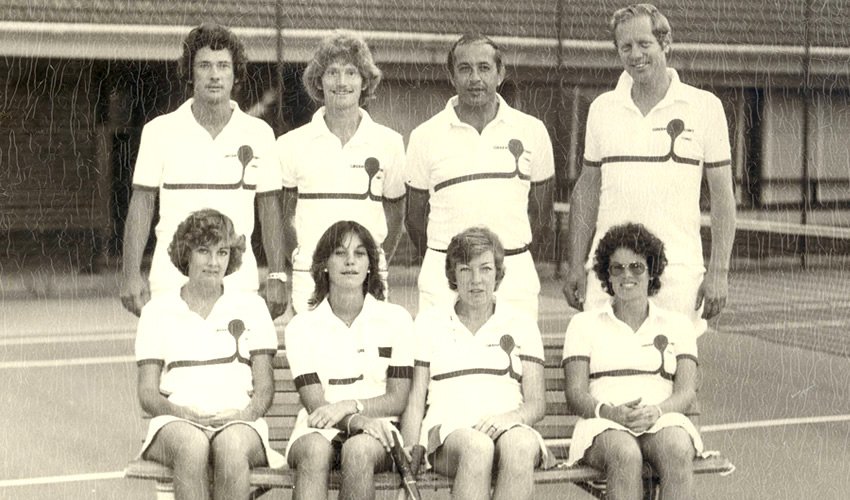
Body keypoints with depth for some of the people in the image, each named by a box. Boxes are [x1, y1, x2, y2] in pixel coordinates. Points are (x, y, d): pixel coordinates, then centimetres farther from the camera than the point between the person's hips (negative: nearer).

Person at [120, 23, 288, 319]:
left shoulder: (258, 134, 5)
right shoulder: (160, 131, 1)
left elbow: (269, 207, 9)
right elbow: (141, 203, 3)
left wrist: (277, 277, 4)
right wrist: (130, 274, -4)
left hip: (240, 282, 1)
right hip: (172, 280, -1)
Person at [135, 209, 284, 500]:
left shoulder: (251, 306, 17)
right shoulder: (157, 310, 16)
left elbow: (265, 388, 12)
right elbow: (147, 394, 9)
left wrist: (246, 413, -11)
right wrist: (187, 413, -11)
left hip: (239, 423, 0)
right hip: (177, 423, 0)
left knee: (231, 446, -37)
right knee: (192, 445, -37)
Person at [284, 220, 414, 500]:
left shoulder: (396, 319, 9)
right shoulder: (301, 326, 9)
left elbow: (397, 400, 4)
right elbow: (315, 403, -1)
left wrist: (348, 406, -14)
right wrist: (356, 421, -21)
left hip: (376, 430, 0)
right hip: (320, 429, 0)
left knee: (358, 450, -36)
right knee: (314, 450, -35)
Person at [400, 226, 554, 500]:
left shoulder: (522, 325, 20)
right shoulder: (429, 322, 18)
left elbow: (537, 403, 12)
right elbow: (415, 402, 12)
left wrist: (509, 417, -13)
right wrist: (409, 467, -3)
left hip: (509, 428, 1)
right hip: (447, 429, -1)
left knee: (522, 446, -37)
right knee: (476, 448, -38)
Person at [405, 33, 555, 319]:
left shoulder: (532, 131, 7)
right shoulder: (426, 136, 5)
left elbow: (541, 214, 15)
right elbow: (415, 218, 12)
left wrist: (505, 254, 11)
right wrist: (448, 264, 10)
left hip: (514, 275, 1)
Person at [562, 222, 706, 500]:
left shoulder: (677, 324, 21)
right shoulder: (584, 324, 18)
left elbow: (687, 391, 8)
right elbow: (575, 392, 5)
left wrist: (656, 411, -16)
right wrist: (611, 412, -17)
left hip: (664, 421, 1)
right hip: (604, 426, -1)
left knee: (678, 452, -36)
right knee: (626, 456, -37)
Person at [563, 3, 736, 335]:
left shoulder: (704, 106, 2)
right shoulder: (602, 108, 10)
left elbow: (722, 194, 3)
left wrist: (719, 271, -4)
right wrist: (576, 266, 9)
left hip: (678, 272, -2)